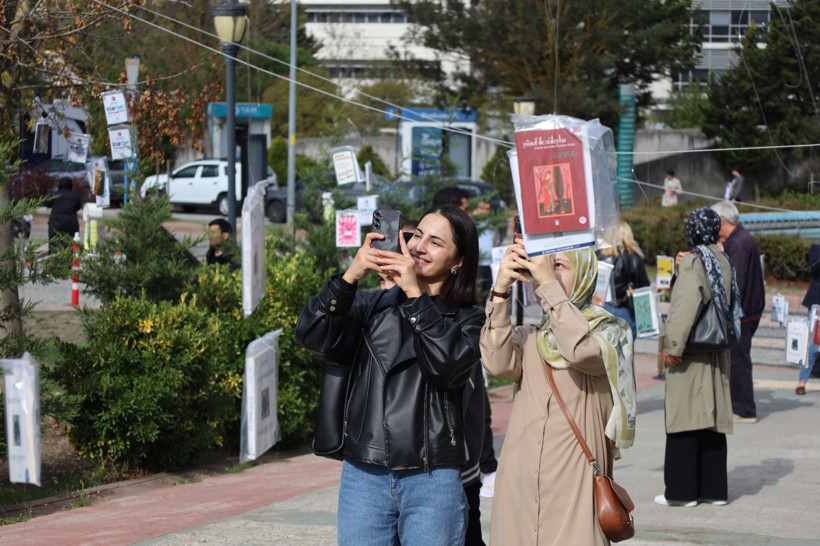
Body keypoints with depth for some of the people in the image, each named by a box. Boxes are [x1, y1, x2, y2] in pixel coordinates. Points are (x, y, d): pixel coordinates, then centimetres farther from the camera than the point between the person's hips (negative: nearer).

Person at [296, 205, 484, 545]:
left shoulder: (468, 319, 6)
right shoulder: (371, 306, 10)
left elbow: (448, 364, -15)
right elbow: (312, 336, -4)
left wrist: (415, 294, -13)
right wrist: (350, 276, -13)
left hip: (432, 480, -2)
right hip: (364, 476, 2)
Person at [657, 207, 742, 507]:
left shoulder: (693, 261, -14)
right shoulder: (723, 261, 8)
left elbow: (686, 304, -21)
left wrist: (673, 345, -17)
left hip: (690, 352, -7)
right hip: (717, 353, 7)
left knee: (684, 417, -2)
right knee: (713, 416, 11)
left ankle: (682, 490, -1)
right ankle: (714, 487, 14)